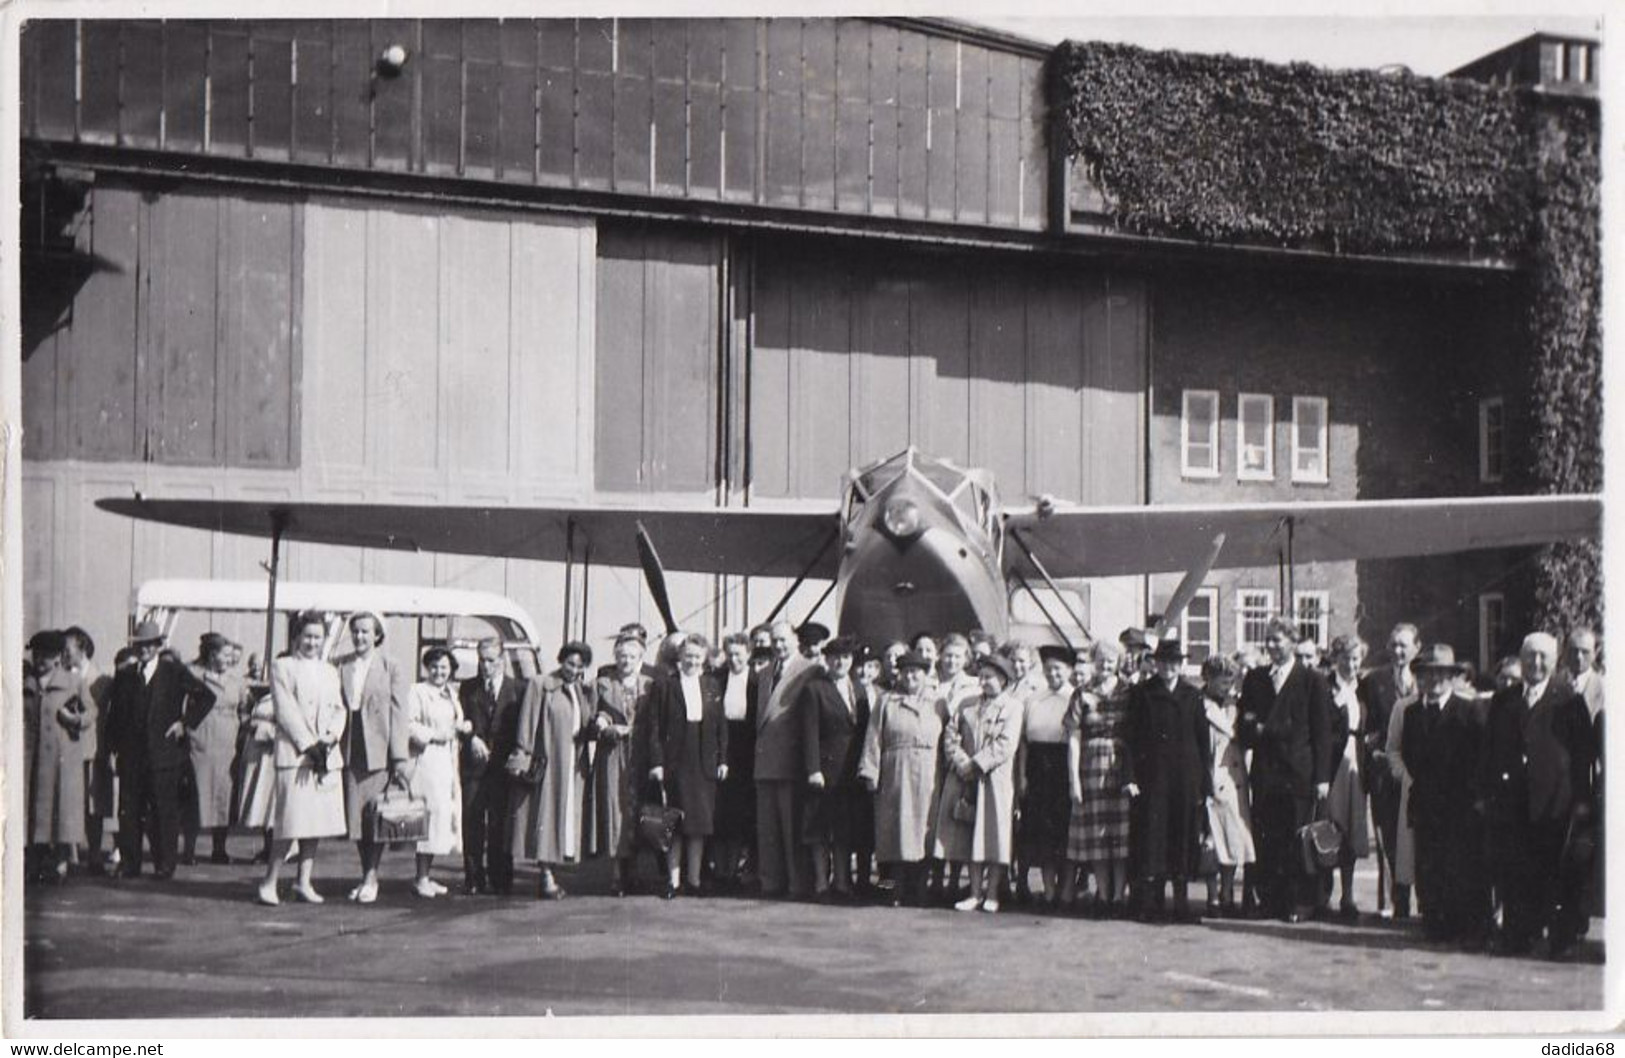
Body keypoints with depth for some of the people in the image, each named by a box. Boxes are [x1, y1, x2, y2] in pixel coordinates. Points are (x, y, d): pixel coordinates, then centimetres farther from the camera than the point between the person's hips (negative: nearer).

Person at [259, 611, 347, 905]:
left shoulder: (329, 671, 20)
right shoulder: (282, 667, 3)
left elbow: (340, 709, 14)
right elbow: (285, 710, -6)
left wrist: (332, 736, -5)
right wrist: (309, 744, -13)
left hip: (328, 756, 6)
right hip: (294, 753, -6)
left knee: (318, 821, 4)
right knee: (292, 822, -11)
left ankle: (304, 882, 11)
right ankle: (269, 882, -2)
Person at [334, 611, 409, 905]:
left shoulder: (391, 667, -1)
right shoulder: (341, 665, 8)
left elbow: (398, 712, -4)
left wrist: (400, 756, -8)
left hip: (378, 748, -3)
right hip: (350, 748, 3)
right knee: (354, 814, 6)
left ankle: (371, 876, 3)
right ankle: (367, 876, 17)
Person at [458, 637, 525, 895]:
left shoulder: (518, 689, 6)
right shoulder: (468, 688, 13)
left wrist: (514, 757, -6)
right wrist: (472, 738, -13)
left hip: (503, 765, -1)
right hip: (473, 766, 2)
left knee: (500, 824, 0)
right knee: (472, 823, 0)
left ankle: (500, 880, 7)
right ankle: (473, 879, 6)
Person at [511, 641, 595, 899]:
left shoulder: (585, 692, 14)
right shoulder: (540, 685, -2)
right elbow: (527, 723, -6)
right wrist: (524, 757, -13)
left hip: (574, 766, 6)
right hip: (547, 763, -6)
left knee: (567, 814, 5)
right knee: (546, 813, -7)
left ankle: (548, 874, 11)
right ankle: (546, 877, -5)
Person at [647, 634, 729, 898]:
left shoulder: (713, 686, 10)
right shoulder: (664, 687, 0)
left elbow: (721, 725, 11)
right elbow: (655, 727, -3)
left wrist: (722, 759, 5)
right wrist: (656, 762, -9)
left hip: (704, 765, 3)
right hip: (675, 764, -3)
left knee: (700, 823, 5)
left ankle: (694, 879, 13)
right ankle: (673, 879, 7)